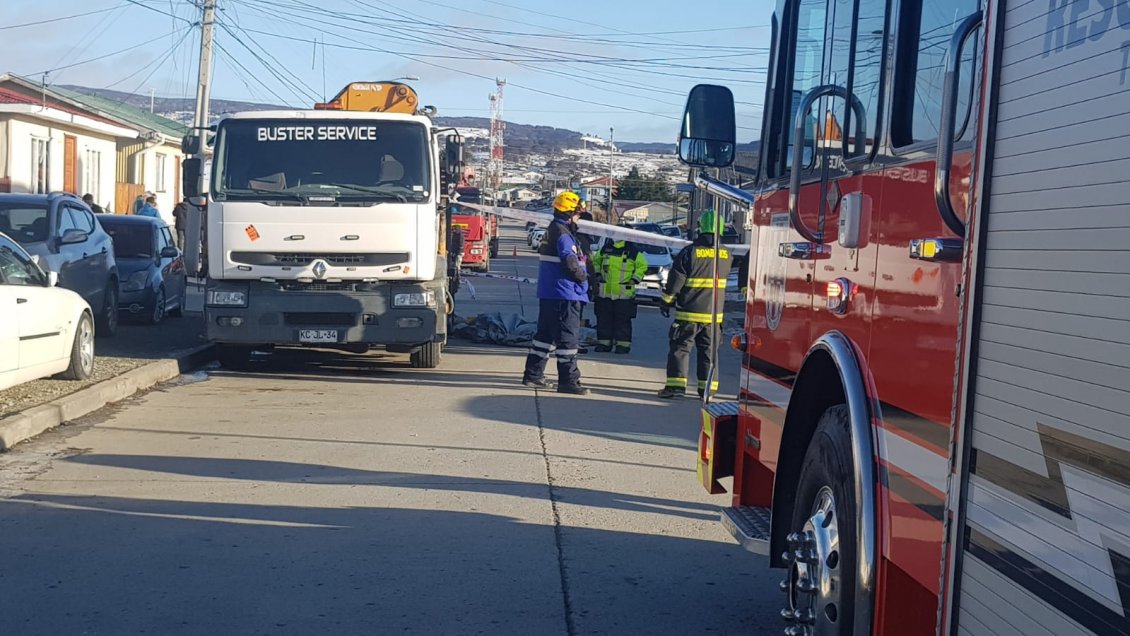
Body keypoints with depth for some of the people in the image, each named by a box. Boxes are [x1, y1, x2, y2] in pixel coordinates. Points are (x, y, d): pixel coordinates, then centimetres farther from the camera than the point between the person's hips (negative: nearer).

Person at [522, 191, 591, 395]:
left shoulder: (553, 230, 17)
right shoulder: (562, 233, -16)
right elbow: (570, 262, -24)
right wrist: (582, 276, -7)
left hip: (548, 293, 11)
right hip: (564, 295, -11)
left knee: (546, 333, 17)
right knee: (568, 337, -6)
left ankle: (533, 374, 23)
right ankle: (568, 380, -4)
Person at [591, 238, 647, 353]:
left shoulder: (633, 250, -3)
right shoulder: (606, 248, 9)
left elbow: (642, 265, 4)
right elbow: (596, 260, 24)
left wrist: (635, 279, -5)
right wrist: (597, 274, 11)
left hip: (624, 293, -4)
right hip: (605, 291, 4)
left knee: (623, 320, -1)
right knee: (604, 319, 7)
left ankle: (623, 344, 4)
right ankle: (604, 343, 15)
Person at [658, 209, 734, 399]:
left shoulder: (690, 252, -11)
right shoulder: (726, 254, 2)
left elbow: (675, 280, -7)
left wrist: (667, 301, 4)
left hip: (689, 312, -4)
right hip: (714, 313, 4)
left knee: (680, 347, 2)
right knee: (709, 350, 12)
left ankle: (677, 385, -4)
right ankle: (708, 388, 13)